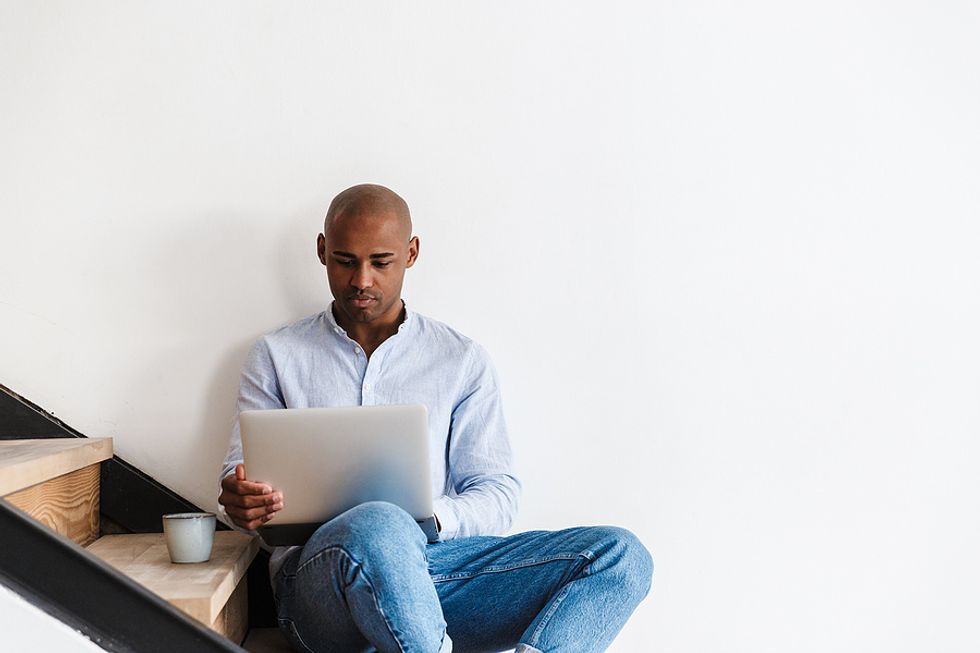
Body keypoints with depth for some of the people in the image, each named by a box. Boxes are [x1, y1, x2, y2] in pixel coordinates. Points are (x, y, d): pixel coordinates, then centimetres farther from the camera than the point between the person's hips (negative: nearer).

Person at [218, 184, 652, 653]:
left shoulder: (463, 360, 15)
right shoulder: (278, 355, 15)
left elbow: (496, 495, 10)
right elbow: (241, 478, 11)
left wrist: (431, 518, -13)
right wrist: (241, 502, -15)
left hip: (438, 560, 3)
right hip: (319, 570, -2)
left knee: (619, 555, -22)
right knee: (377, 528, -40)